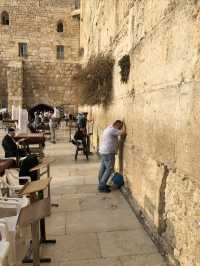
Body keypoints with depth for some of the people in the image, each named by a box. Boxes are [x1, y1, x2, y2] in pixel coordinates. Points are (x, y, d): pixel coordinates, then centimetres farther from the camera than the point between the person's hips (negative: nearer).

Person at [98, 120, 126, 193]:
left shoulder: (108, 129, 17)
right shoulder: (112, 130, -15)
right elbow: (123, 133, -17)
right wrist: (123, 125, -4)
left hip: (103, 151, 11)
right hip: (108, 153, -11)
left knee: (103, 168, 14)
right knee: (109, 169, -6)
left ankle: (101, 184, 22)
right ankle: (102, 186, -4)